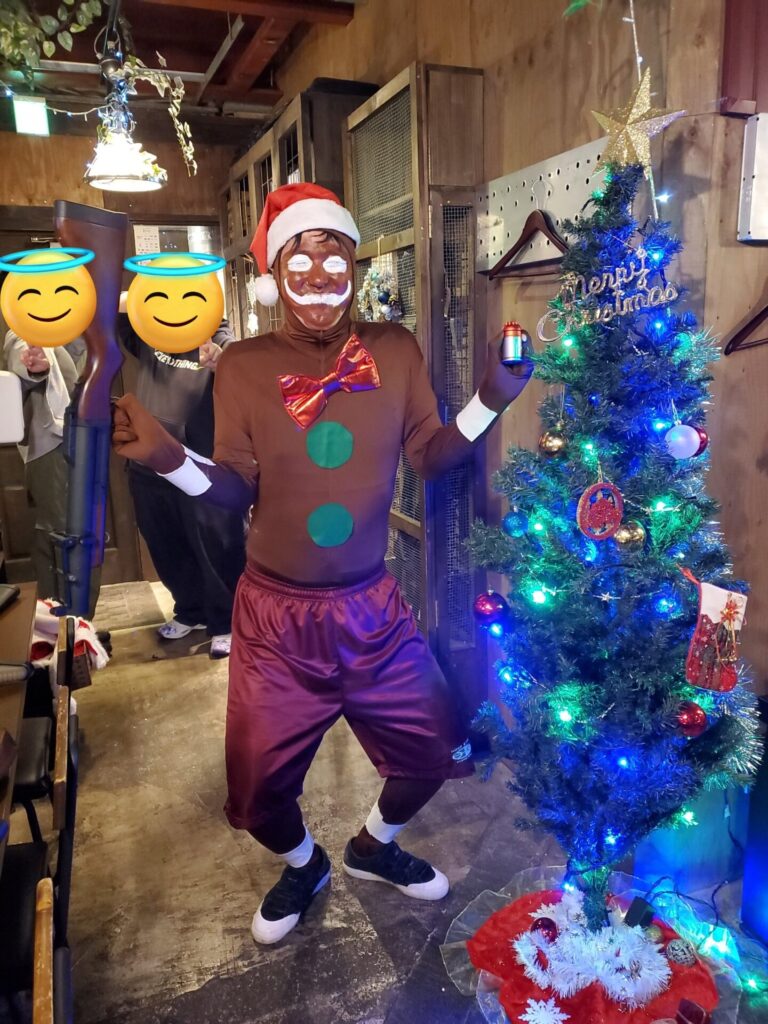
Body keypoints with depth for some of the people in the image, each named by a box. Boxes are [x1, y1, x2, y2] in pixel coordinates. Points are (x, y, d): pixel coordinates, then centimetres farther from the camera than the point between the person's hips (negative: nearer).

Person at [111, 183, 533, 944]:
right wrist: (169, 459, -26)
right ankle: (302, 866, 48)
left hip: (371, 606, 2)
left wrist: (490, 400, -16)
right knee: (261, 784, 12)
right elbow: (235, 490, -8)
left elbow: (430, 457, -3)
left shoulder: (395, 351, -3)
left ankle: (374, 846, 46)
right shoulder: (243, 366, -7)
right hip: (276, 615, -1)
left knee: (435, 750, 15)